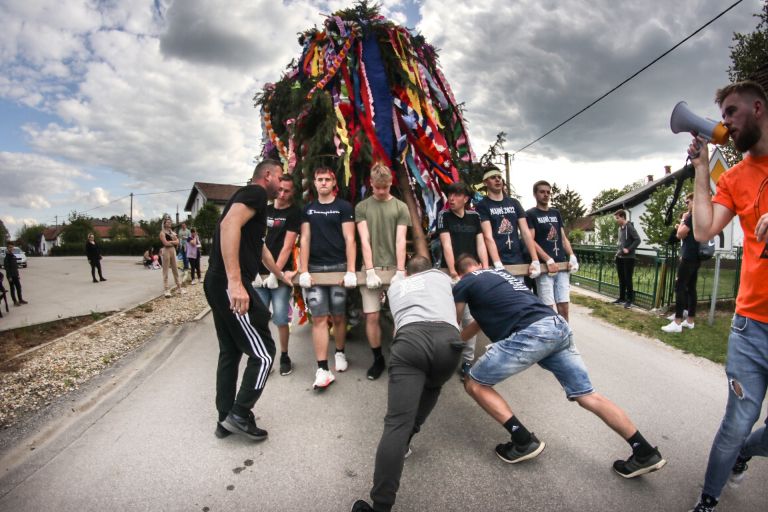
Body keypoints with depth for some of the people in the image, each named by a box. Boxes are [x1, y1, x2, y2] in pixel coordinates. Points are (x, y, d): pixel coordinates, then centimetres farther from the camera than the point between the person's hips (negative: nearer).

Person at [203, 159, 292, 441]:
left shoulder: (250, 197, 27)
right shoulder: (255, 192, -5)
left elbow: (258, 245, 38)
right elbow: (229, 224, -24)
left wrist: (281, 275, 51)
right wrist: (235, 281, -31)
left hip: (218, 283, 11)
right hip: (230, 284, -11)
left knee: (230, 352, 16)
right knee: (263, 352, -2)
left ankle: (226, 420, 26)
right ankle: (240, 415, 7)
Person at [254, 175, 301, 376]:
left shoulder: (294, 213, -1)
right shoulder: (264, 211, 12)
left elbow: (287, 246, -9)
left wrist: (275, 274, -14)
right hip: (260, 274, 4)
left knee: (281, 319, -3)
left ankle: (284, 357, 16)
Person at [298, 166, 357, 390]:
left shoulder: (344, 207, 2)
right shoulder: (308, 209, 12)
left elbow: (349, 239, -4)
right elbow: (304, 239, 6)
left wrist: (351, 270, -13)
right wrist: (303, 271, -3)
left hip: (338, 267, -2)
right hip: (314, 268, 2)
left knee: (338, 315, 7)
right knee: (319, 318, -4)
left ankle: (339, 353, 30)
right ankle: (323, 369, -3)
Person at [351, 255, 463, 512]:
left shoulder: (395, 286, 36)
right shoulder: (441, 276, 36)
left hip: (411, 339, -1)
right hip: (448, 339, 2)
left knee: (397, 423, -7)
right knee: (431, 387, 33)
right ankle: (406, 441, 27)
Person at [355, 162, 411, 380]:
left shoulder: (400, 207, 5)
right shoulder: (362, 207, 6)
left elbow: (400, 241, -2)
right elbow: (364, 240, -2)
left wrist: (400, 271, -12)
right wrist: (370, 271, -11)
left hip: (393, 268, 0)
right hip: (371, 268, 1)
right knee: (371, 316, 0)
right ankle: (378, 359, 19)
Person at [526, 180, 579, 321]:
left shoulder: (556, 213, 18)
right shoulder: (530, 214, -1)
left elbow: (563, 238, 17)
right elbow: (530, 241, -10)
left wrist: (572, 257, 1)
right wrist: (549, 260, -17)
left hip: (561, 265, 6)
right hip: (544, 267, -5)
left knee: (563, 307, 6)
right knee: (548, 308, -5)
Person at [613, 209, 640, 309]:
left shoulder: (629, 227, -11)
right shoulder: (620, 228, 13)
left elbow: (638, 240, -17)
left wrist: (629, 249, -20)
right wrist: (618, 250, 10)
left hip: (628, 258, -8)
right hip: (619, 258, 8)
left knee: (628, 279, -3)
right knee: (621, 279, 13)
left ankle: (629, 300, 4)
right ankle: (621, 298, 21)